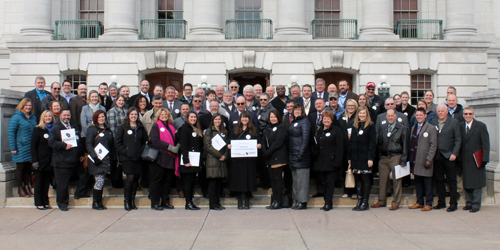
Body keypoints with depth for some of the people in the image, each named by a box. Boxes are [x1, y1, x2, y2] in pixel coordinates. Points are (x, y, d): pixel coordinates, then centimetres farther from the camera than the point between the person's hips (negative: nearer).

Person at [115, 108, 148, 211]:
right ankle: (126, 201, 2)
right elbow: (117, 142, -2)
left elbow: (145, 141, 15)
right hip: (127, 158, -4)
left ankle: (132, 200, 15)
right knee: (130, 178, -11)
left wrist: (141, 151, 0)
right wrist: (125, 152, -11)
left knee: (136, 179, 3)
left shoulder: (141, 128, 13)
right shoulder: (122, 127, 3)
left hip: (138, 158, 4)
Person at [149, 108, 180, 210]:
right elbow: (155, 141, -14)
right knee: (157, 180, -2)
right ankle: (155, 203, 5)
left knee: (168, 180, 7)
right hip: (159, 157, -6)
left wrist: (177, 146, -1)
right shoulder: (156, 127, 0)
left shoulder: (171, 127, 19)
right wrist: (170, 147, -19)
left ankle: (165, 202, 16)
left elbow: (175, 140, 23)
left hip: (170, 158, 6)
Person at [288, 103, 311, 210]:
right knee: (295, 178, 12)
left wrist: (300, 154, -20)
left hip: (301, 156, -9)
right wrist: (289, 154, 11)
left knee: (302, 179, -4)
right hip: (292, 155, 9)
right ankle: (297, 200, 19)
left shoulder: (304, 122, -8)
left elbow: (305, 139, -15)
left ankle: (303, 202, 1)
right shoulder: (293, 122, 17)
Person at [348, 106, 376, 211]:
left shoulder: (370, 126, -2)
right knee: (358, 180, 8)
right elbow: (350, 142, 12)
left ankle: (365, 203, 6)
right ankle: (359, 201, 14)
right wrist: (349, 157, 8)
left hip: (365, 158, -5)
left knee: (365, 179, 0)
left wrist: (370, 158, -14)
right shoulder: (353, 126, 13)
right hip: (355, 158, 5)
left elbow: (372, 143, -7)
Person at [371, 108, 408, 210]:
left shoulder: (402, 128, 1)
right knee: (383, 180, 9)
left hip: (396, 157, -3)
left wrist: (403, 160, -6)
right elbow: (378, 142, 14)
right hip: (383, 158, 4)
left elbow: (405, 145, -1)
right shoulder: (382, 127, 12)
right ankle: (381, 201, 20)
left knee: (397, 181, 1)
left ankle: (396, 203, 11)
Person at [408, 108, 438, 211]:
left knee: (428, 183, 0)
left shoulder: (431, 128, -4)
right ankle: (419, 202, 21)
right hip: (415, 160, 6)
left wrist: (429, 159, -15)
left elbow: (433, 145, -9)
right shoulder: (414, 128, 16)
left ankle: (429, 204, 8)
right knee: (417, 182, 11)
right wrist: (410, 158, 10)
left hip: (425, 160, -6)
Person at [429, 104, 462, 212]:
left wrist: (454, 153, -10)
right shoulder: (432, 122, 10)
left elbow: (458, 140, -1)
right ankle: (441, 202, 18)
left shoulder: (454, 122, 2)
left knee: (451, 181, 3)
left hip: (449, 156, -3)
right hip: (437, 157, 3)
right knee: (438, 180, 8)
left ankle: (453, 203, 12)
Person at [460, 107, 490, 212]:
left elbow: (485, 144, -4)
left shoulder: (481, 126, -2)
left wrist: (484, 159, -11)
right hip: (465, 159, 3)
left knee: (476, 183, 1)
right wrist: (459, 158, 1)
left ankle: (476, 204, 8)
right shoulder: (460, 126, 7)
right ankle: (469, 203, 19)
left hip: (477, 159, -3)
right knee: (466, 183, 8)